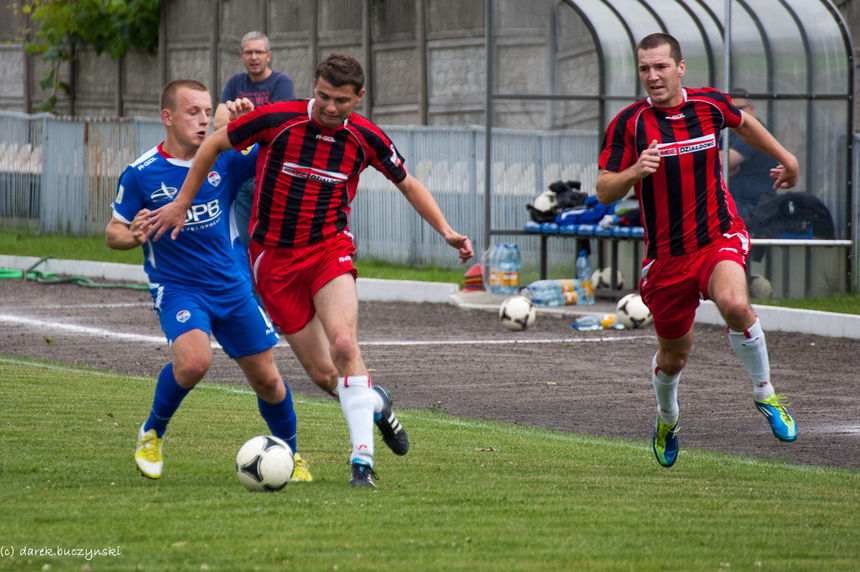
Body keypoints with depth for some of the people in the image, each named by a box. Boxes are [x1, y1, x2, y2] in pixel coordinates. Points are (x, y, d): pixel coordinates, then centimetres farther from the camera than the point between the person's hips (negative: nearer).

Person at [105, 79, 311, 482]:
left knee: (266, 378, 6)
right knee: (194, 361, -30)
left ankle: (289, 455, 32)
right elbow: (113, 233, 0)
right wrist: (135, 236, -24)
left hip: (233, 286, 3)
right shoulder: (141, 174, -8)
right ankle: (151, 434, -3)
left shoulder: (226, 159, -2)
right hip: (176, 286, -3)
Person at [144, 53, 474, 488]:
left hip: (329, 249, 0)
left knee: (343, 343, -27)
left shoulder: (367, 139, -6)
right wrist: (182, 203, 4)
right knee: (324, 375, -3)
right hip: (274, 258, 0)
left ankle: (362, 459, -21)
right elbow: (214, 144, 2)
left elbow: (408, 185, 11)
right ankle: (375, 402, 32)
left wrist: (446, 231, 0)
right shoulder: (276, 119, -13)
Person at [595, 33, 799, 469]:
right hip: (666, 254, 0)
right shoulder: (629, 124, -9)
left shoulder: (711, 104, -2)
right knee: (673, 356, 11)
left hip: (719, 237, 0)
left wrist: (786, 159, 32)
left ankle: (764, 392, -9)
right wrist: (634, 172, -29)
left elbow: (743, 122, 22)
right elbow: (604, 192, -10)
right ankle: (666, 419, 45)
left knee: (734, 304, -32)